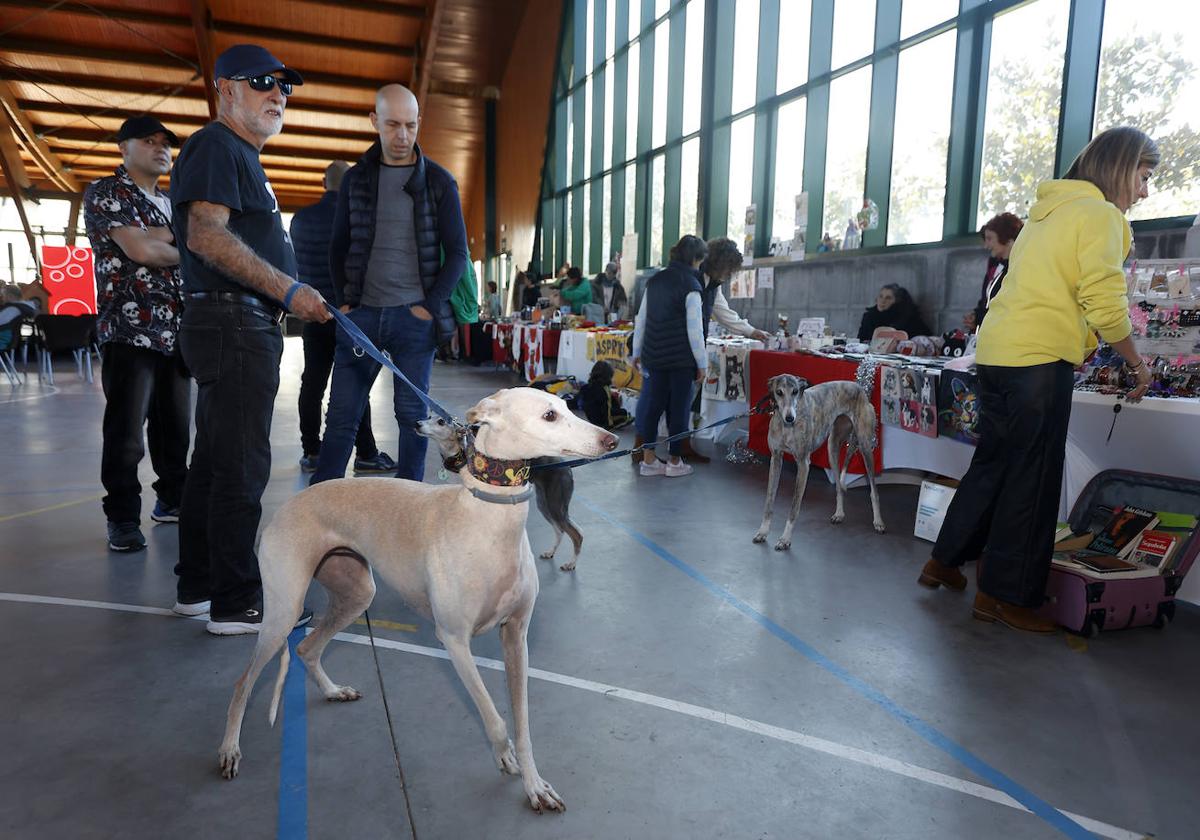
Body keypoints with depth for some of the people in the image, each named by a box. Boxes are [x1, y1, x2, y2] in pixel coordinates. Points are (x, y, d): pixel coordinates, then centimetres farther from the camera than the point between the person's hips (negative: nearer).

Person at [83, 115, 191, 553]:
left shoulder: (170, 201, 22)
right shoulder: (105, 193, 0)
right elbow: (140, 250, -12)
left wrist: (158, 236, -6)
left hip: (176, 331, 6)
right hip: (131, 330, -6)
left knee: (175, 426, 11)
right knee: (127, 432, -4)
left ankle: (172, 499, 24)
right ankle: (122, 518, 5)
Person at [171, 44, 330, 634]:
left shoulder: (242, 156, 25)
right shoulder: (217, 145, -7)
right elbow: (205, 236, -21)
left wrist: (292, 298, 22)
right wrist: (289, 289, -23)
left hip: (240, 325, 11)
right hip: (233, 321, -11)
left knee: (214, 460, 14)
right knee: (241, 466, -8)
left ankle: (197, 585, 25)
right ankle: (236, 602, 1)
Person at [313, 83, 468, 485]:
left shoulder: (439, 181, 3)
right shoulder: (355, 178, 10)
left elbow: (457, 253, 1)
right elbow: (339, 247, 15)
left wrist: (430, 307, -7)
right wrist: (344, 301, 4)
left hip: (414, 317, -2)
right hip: (361, 313, 2)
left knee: (412, 414, 3)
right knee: (341, 414, 3)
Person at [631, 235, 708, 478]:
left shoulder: (655, 280, 9)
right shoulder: (690, 286, -11)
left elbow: (641, 319, 13)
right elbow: (694, 329, -13)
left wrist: (637, 352, 20)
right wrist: (702, 363, -5)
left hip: (653, 356, 6)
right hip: (681, 359, -6)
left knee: (652, 405, 10)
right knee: (678, 409, 4)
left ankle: (648, 460, 16)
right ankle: (675, 463, 14)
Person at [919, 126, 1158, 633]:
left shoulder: (1047, 211, 22)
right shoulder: (1100, 214, -4)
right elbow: (1105, 303, -10)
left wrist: (1080, 353, 22)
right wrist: (1136, 363, 4)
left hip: (996, 354, 9)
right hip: (1039, 361, -9)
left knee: (993, 464, 17)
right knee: (1032, 478, -1)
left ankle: (944, 561, 26)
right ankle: (1005, 596, 6)